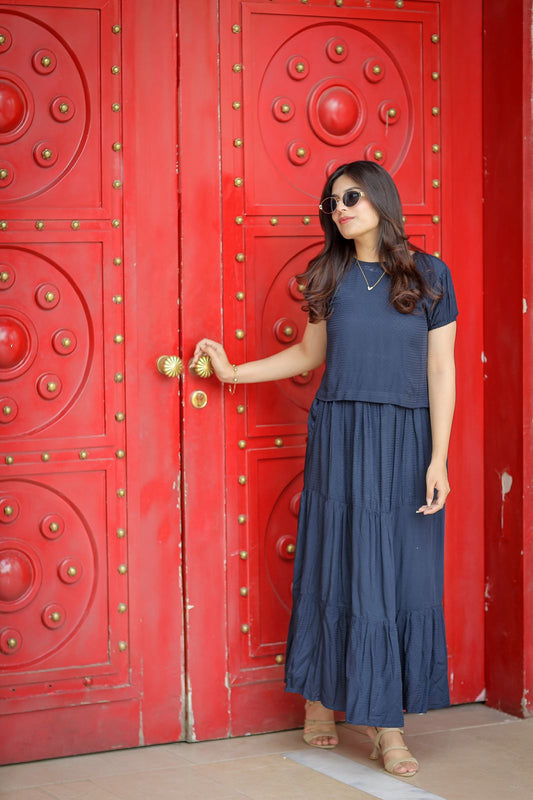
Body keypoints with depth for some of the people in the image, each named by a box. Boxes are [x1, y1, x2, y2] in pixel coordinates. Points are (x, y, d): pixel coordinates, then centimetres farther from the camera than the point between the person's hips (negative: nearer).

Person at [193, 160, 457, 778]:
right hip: (339, 436, 1)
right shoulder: (330, 277, 7)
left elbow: (441, 370, -2)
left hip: (405, 441, -1)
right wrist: (233, 371, 14)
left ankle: (387, 721, 8)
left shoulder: (429, 274, 0)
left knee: (403, 575, 1)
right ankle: (320, 699, 18)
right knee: (339, 568, 3)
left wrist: (438, 459, -8)